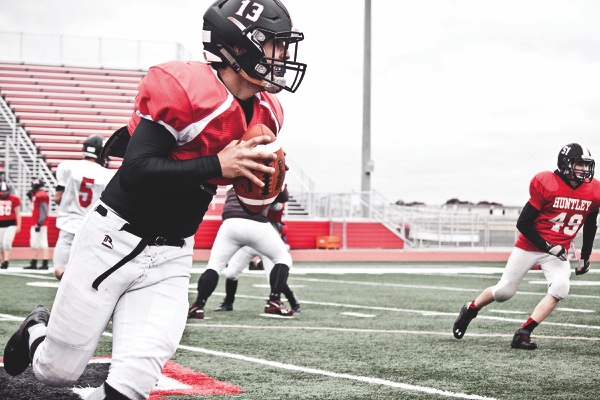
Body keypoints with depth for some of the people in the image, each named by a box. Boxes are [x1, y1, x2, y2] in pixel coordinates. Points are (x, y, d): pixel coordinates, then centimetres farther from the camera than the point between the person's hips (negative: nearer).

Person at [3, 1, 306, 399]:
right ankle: (36, 334, 40)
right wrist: (217, 164, -28)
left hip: (171, 257, 6)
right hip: (115, 241, -5)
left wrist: (260, 180, -2)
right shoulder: (183, 87, -22)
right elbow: (136, 171, -27)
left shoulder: (266, 114, 2)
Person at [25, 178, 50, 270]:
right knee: (34, 244, 15)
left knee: (43, 244, -10)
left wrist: (39, 223, -23)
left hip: (40, 224, -11)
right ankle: (33, 264, 21)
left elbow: (44, 211, -20)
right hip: (35, 224, 11)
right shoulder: (37, 195, 15)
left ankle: (45, 264, -10)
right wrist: (31, 197, 17)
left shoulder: (41, 195, -15)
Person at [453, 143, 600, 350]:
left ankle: (523, 333, -16)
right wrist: (548, 247, -21)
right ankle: (469, 310, 33)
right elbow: (523, 223, -17)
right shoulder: (546, 184, -20)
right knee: (504, 291, 4)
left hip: (559, 251, 4)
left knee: (560, 288, -22)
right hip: (530, 246, -4)